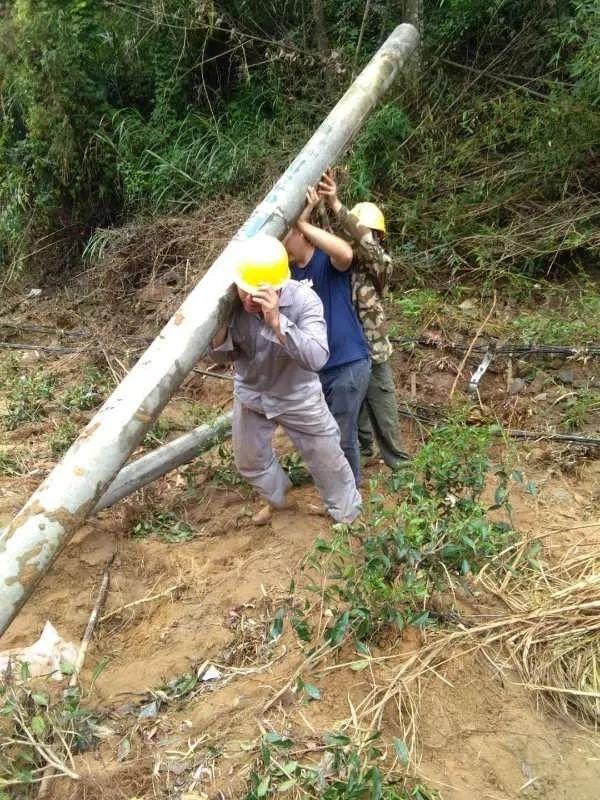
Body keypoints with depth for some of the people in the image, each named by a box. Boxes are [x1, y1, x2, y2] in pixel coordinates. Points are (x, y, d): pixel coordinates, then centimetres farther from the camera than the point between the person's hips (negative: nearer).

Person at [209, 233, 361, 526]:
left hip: (297, 396, -3)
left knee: (327, 461, 12)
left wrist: (276, 321, -53)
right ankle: (277, 498, 55)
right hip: (250, 394, 4)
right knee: (249, 461, 23)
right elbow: (223, 356, -11)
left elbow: (317, 358, -42)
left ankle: (347, 516, 40)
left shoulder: (304, 300, -32)